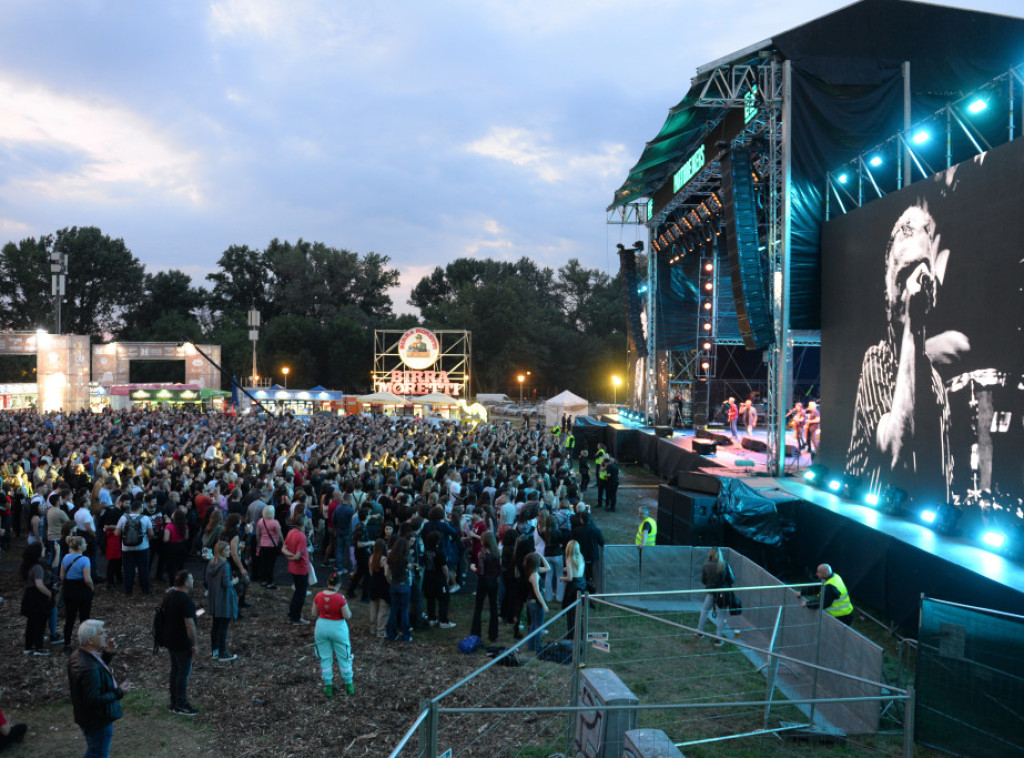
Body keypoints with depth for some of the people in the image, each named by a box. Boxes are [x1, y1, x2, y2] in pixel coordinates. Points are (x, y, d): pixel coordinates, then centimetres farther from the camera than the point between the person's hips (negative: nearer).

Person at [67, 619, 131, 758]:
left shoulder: (77, 655, -4)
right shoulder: (89, 669, -36)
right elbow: (94, 700, -32)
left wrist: (107, 654, 0)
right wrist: (119, 692, -24)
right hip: (98, 721, -9)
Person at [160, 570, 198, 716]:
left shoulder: (168, 595, 3)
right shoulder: (185, 600, -24)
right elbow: (189, 624, -24)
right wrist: (194, 644, -17)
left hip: (169, 640, 9)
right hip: (182, 642, -9)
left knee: (175, 669, 18)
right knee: (184, 672, 2)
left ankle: (174, 702, 26)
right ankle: (181, 705, 9)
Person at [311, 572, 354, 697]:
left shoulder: (318, 596, -9)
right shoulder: (340, 598, -21)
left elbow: (314, 614, 0)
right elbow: (347, 616, -15)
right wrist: (345, 603, -1)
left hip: (321, 627, 3)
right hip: (338, 629, -3)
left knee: (325, 658, 16)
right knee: (344, 658, 14)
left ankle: (328, 687, 21)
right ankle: (349, 686, 25)